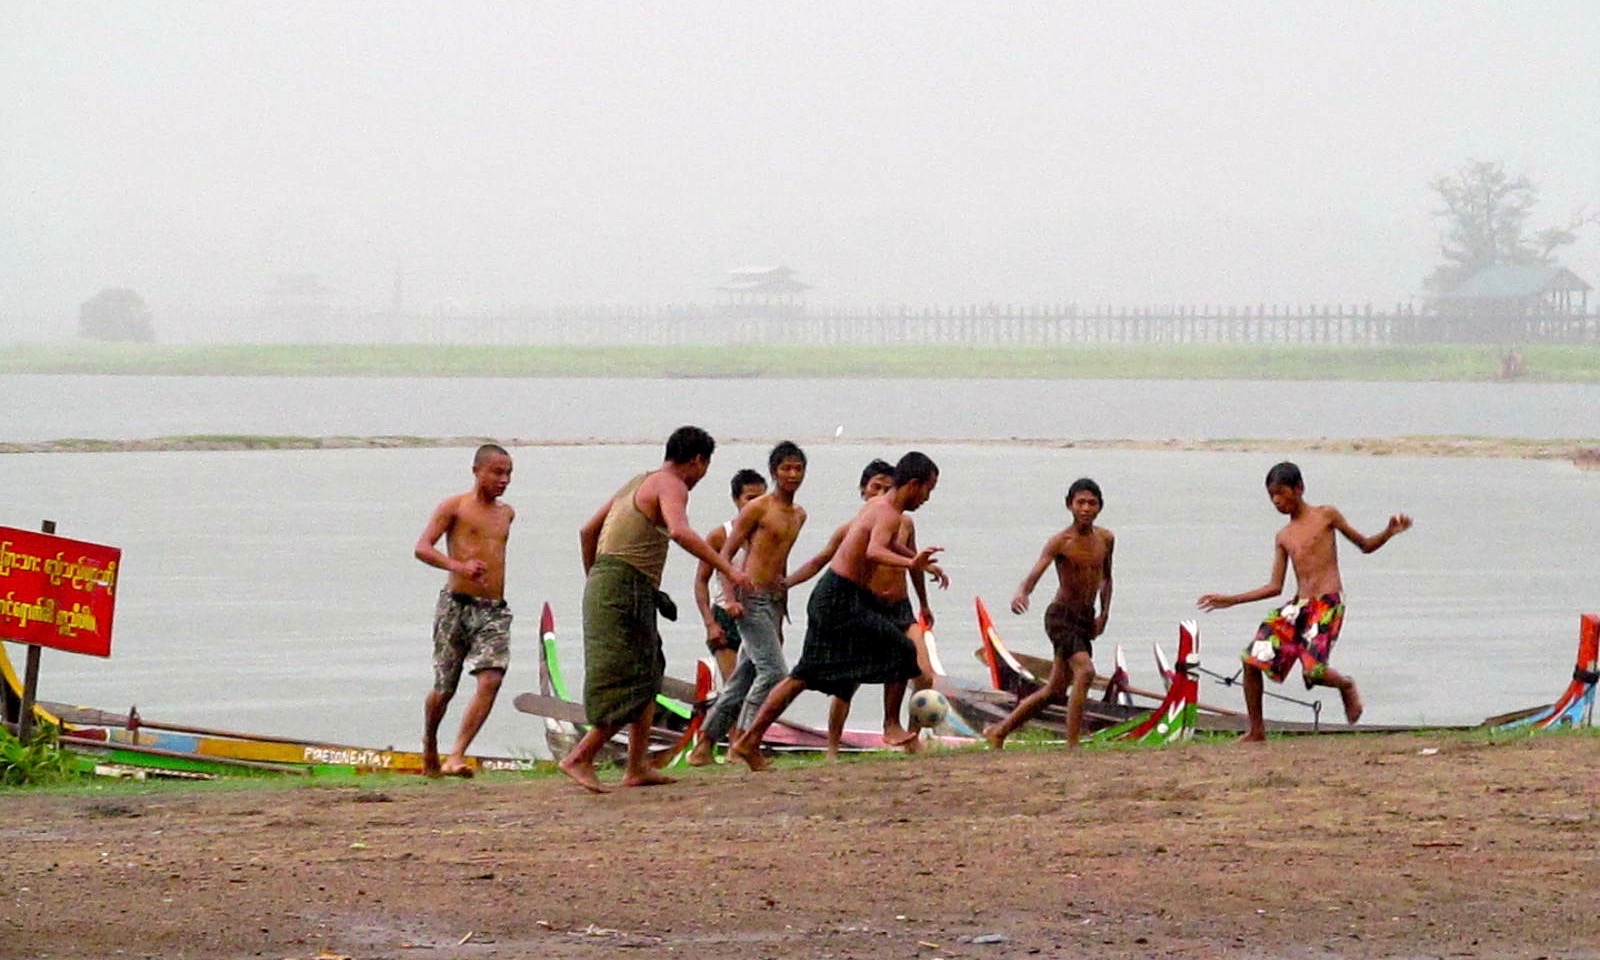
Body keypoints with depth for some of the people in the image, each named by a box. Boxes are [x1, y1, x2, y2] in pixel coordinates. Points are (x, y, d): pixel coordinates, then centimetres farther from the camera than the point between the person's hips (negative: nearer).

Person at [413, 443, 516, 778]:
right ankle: (429, 746, 35)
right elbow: (422, 548, -12)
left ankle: (455, 757, -23)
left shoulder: (506, 513, 17)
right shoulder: (454, 506, -1)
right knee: (444, 687, 6)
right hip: (456, 604, -4)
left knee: (491, 680, -19)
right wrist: (458, 566, -27)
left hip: (494, 612, 4)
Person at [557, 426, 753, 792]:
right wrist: (727, 568, -27)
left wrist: (592, 580, 36)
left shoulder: (638, 483, 22)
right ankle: (580, 758, -10)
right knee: (629, 688, -9)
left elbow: (588, 532, 27)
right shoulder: (670, 486, -6)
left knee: (648, 677, 15)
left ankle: (637, 767, 13)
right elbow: (679, 532, -27)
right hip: (626, 588, -10)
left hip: (602, 581, 10)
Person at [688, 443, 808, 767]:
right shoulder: (757, 508, -6)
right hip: (751, 599, -8)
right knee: (773, 671, -16)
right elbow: (726, 554, -7)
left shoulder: (799, 515, 17)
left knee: (743, 680, 7)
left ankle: (704, 744, 13)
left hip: (773, 602, 8)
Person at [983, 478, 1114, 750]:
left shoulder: (1106, 540, 6)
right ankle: (1072, 745, -25)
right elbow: (1036, 572, -26)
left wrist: (1104, 613, 12)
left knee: (1054, 691, 11)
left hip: (1086, 619, 7)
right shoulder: (1060, 542, -12)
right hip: (1061, 615, -7)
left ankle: (998, 733, 24)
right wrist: (1021, 593, -48)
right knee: (1085, 671, -27)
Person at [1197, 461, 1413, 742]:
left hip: (1328, 604, -6)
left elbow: (1365, 545, 12)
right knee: (1252, 658, -7)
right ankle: (1256, 731, 4)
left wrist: (1389, 533, -9)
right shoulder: (1283, 537, 18)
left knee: (1314, 671, -23)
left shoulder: (1325, 516, 5)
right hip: (1298, 606, 6)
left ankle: (1347, 686, 14)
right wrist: (1229, 600, 15)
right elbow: (1275, 587, 17)